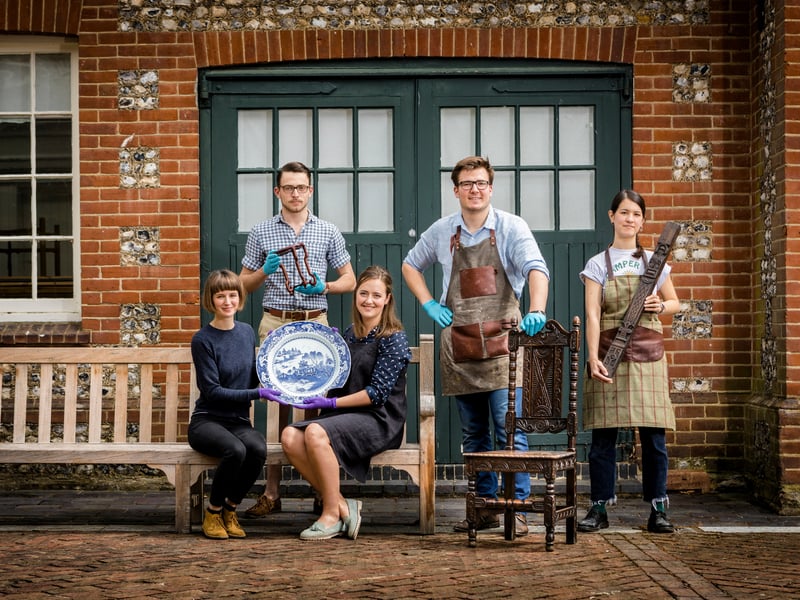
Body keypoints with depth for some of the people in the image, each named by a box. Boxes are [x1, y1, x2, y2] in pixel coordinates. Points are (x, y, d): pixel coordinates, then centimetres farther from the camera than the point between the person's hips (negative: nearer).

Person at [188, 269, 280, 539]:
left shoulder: (247, 332, 10)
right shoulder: (203, 339, -7)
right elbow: (212, 391, -12)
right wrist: (257, 393, -18)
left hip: (239, 421, 4)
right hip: (207, 420, -4)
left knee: (258, 448, -31)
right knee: (236, 450, -36)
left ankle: (230, 509, -5)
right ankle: (213, 513, -9)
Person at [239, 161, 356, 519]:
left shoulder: (328, 233, 8)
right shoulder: (261, 233, 8)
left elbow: (349, 280, 11)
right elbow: (244, 284, 12)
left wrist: (324, 287, -9)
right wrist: (264, 271, -9)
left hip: (315, 324, 0)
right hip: (275, 324, 0)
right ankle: (272, 492, 0)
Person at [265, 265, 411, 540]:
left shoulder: (394, 339, -6)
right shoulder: (350, 334, 14)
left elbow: (378, 392, -13)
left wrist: (332, 403, -14)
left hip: (379, 419, -7)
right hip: (346, 415, 7)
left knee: (316, 432, -32)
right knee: (290, 437, -19)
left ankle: (332, 515, -20)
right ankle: (342, 505, -13)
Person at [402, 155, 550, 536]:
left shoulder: (511, 227, -3)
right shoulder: (442, 232, 9)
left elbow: (535, 268, -17)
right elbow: (410, 265, 25)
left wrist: (536, 310, -35)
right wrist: (429, 305, 10)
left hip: (501, 341, -4)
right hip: (458, 345, 4)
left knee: (509, 430, -8)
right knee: (473, 433, 10)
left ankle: (516, 509, -5)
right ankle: (485, 506, 18)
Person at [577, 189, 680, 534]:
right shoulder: (598, 265, 3)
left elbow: (675, 303, 19)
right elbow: (592, 315, -5)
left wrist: (660, 306, -4)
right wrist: (593, 358, -16)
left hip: (647, 354, 2)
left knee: (653, 435, -1)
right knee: (603, 435, 0)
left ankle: (658, 510, 5)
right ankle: (599, 509, 8)